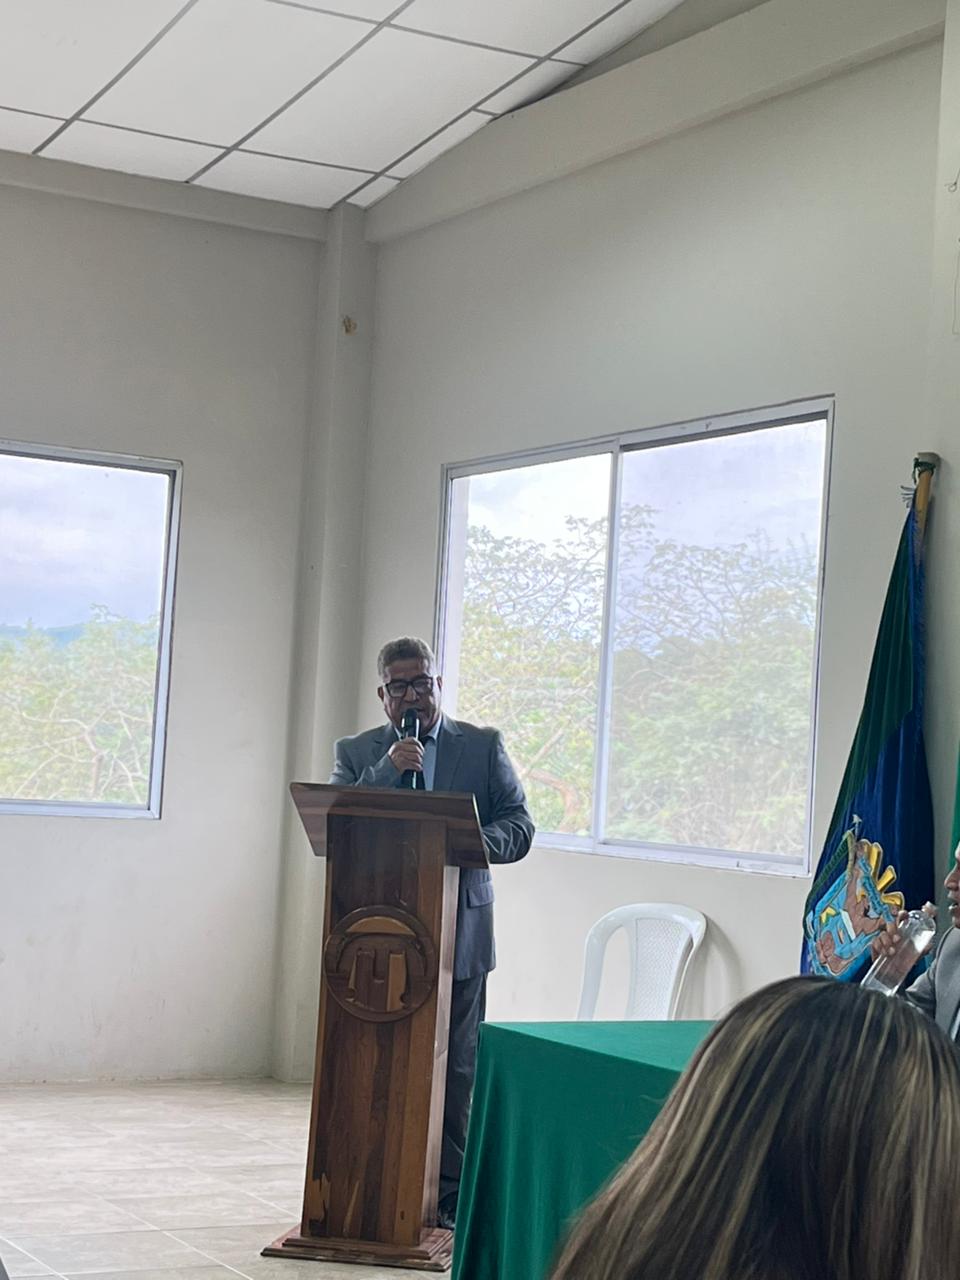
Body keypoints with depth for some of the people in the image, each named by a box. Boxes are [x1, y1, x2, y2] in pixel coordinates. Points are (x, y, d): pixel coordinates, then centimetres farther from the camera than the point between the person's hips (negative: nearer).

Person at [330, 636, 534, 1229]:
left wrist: (474, 842, -18)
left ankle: (450, 1197, 10)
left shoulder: (484, 746, 8)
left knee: (455, 1069, 2)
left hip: (458, 933, -1)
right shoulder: (356, 753, 10)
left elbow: (520, 827, 3)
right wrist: (387, 769, -13)